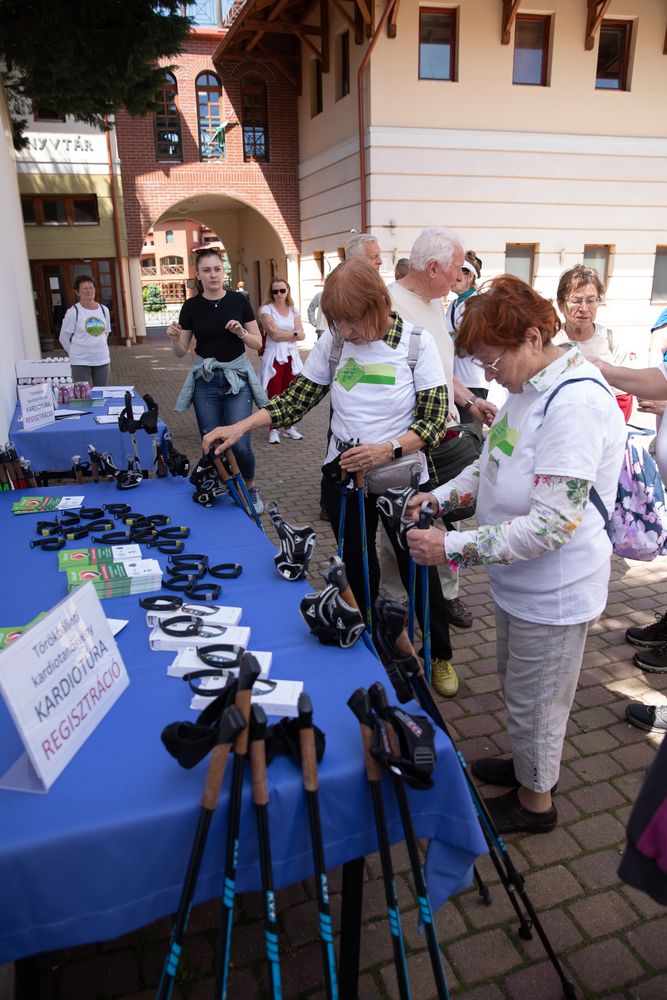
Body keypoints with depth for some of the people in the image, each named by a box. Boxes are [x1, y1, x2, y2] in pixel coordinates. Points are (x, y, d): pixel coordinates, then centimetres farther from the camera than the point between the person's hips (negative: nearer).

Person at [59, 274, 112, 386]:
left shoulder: (104, 310, 5)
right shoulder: (73, 312, -8)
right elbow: (64, 338, -2)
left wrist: (97, 348, 13)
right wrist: (75, 352, 3)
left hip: (102, 360, 4)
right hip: (80, 362, -4)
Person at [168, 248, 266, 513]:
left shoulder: (239, 300, -1)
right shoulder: (191, 306, 0)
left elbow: (258, 343, 2)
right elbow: (181, 352, 3)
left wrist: (241, 332, -17)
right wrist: (175, 338, -17)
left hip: (237, 377, -1)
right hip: (205, 380, 1)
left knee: (240, 443, -9)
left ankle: (251, 488, 18)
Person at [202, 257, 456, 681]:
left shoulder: (416, 343, -13)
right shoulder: (333, 342, -4)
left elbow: (434, 417, -14)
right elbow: (298, 398, -1)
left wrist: (387, 449, -29)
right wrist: (240, 427, -12)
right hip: (344, 476, 3)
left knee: (418, 569, 10)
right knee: (357, 568, 17)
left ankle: (440, 654, 33)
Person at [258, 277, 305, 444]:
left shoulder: (293, 310, 10)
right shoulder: (266, 309, -3)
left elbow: (301, 335, 1)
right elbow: (274, 334, -14)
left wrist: (281, 334, -10)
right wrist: (293, 333, -6)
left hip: (291, 355, 4)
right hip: (274, 356, -4)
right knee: (274, 394, -1)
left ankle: (289, 427, 18)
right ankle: (273, 430, 6)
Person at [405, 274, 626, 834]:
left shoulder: (576, 402, -28)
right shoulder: (529, 386, 1)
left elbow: (552, 525, -32)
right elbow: (495, 464, 14)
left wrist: (453, 548, -30)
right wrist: (443, 495, 0)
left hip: (554, 590, -9)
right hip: (520, 577, 9)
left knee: (535, 701, 12)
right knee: (515, 681, 26)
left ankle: (535, 801, 37)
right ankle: (526, 764, 51)